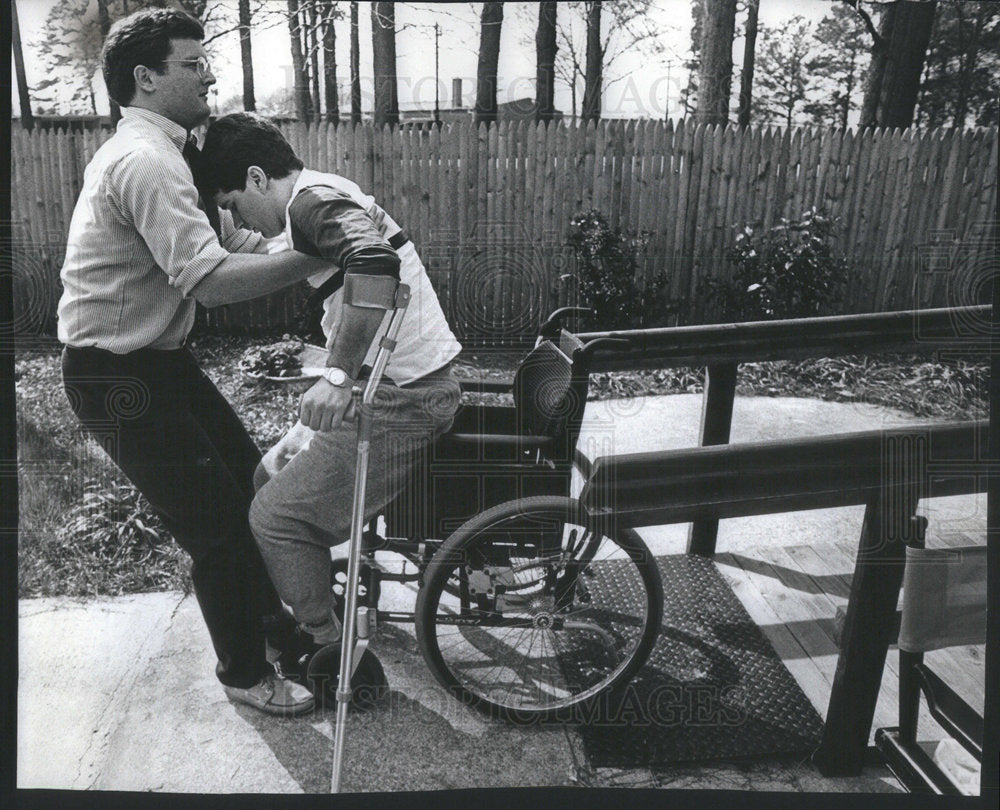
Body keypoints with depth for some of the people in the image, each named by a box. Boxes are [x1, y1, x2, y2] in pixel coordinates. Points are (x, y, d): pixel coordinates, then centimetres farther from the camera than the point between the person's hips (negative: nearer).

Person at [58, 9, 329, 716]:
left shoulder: (161, 150, 11)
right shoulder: (146, 160, -22)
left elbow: (228, 237, 11)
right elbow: (210, 280, -33)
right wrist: (317, 256, -31)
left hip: (158, 359, 10)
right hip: (118, 376, -10)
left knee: (249, 479, 17)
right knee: (217, 520, -2)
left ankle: (271, 618, 38)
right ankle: (246, 671, 21)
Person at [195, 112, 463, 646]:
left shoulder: (313, 201, -12)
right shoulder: (326, 196, 19)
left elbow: (374, 263, -35)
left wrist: (338, 377, -35)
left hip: (402, 397, -10)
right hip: (403, 386, 10)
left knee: (275, 517, -4)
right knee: (276, 475, 18)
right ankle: (309, 622, 30)